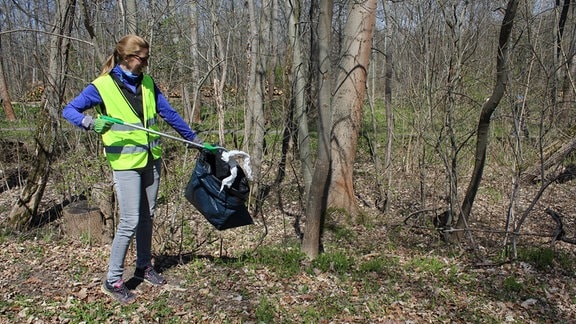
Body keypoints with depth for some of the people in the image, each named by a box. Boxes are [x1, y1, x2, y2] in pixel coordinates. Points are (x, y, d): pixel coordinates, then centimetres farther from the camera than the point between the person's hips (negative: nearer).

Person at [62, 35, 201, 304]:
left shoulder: (147, 83, 6)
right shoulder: (103, 86, -9)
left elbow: (169, 114, 10)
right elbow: (69, 110, -6)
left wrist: (194, 139, 11)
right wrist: (90, 122, -27)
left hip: (151, 159, 6)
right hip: (125, 161, -6)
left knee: (147, 216, 15)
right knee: (130, 221, -6)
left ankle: (144, 267, 33)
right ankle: (112, 281, 10)